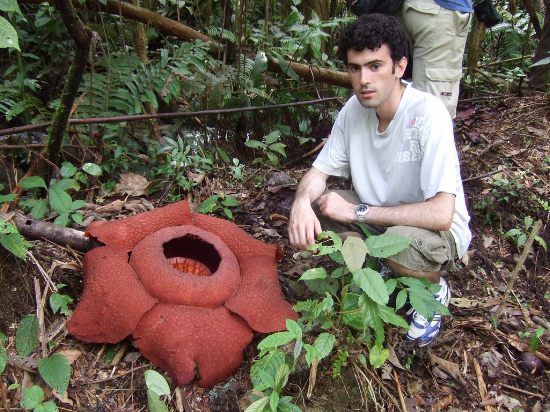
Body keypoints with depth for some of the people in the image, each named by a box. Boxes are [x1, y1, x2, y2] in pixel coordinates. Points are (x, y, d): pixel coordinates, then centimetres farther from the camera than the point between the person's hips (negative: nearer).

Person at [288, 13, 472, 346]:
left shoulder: (428, 113, -29)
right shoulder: (354, 109, -11)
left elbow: (440, 215, -35)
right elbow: (319, 172, -4)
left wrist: (357, 211, -28)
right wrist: (302, 202, -28)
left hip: (439, 230, -5)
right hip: (381, 216, 6)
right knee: (311, 208, -12)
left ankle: (434, 289, 0)